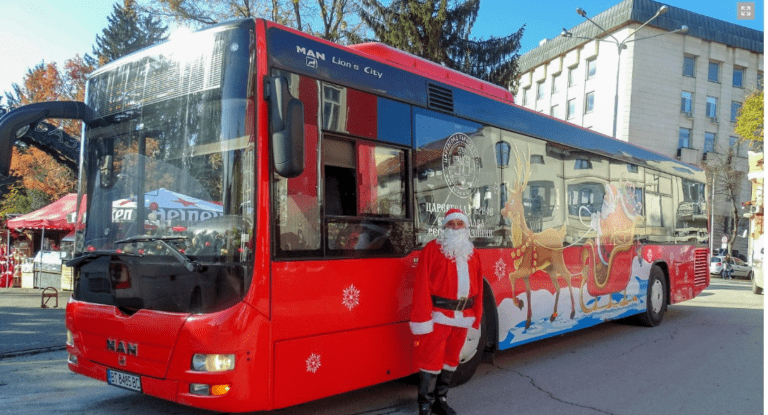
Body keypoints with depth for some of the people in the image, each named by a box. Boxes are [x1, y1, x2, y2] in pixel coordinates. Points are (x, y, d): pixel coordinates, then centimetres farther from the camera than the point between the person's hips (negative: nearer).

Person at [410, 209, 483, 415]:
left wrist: (476, 314, 8)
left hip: (462, 315, 6)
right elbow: (422, 284, -12)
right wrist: (422, 318, -17)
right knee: (432, 359, -4)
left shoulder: (472, 253, 12)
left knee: (451, 358, 14)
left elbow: (477, 286, 13)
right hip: (439, 314, -6)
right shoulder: (433, 249, -6)